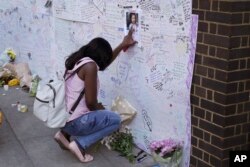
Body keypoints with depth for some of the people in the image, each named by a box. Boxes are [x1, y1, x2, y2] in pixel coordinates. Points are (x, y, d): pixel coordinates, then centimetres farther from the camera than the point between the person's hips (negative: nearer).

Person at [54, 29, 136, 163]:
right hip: (73, 121, -9)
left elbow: (102, 63, 27)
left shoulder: (78, 60, 9)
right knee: (115, 120, 7)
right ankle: (79, 144, -2)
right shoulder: (90, 65, -18)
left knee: (98, 111, 32)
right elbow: (91, 102, -18)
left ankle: (65, 134, 17)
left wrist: (122, 45, 28)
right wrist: (98, 107, 5)